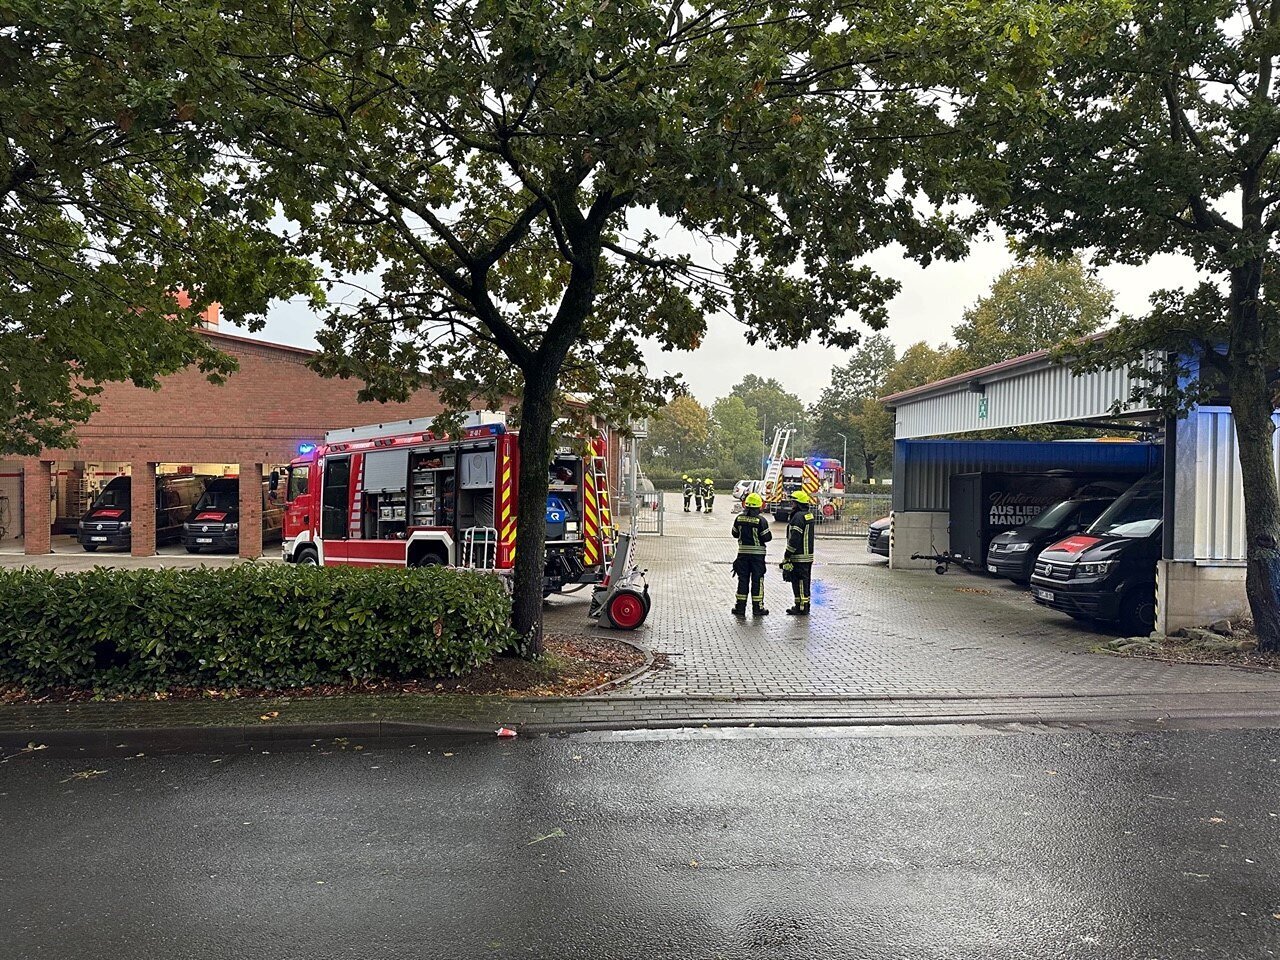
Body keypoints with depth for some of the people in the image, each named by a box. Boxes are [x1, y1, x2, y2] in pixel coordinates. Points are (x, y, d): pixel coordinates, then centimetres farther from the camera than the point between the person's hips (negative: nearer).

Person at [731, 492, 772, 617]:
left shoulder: (739, 518, -2)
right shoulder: (761, 520, -14)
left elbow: (735, 534, 8)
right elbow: (767, 537, -11)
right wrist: (769, 532, 9)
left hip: (743, 552, 3)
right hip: (757, 553, -3)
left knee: (743, 579, 9)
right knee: (757, 580, 6)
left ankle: (740, 607, 11)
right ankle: (757, 608, 10)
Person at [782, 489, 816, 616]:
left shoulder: (798, 517, -18)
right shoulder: (809, 515, 13)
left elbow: (794, 539, -22)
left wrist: (786, 556, -16)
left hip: (799, 557, -10)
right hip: (808, 555, 10)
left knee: (799, 582, -4)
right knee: (805, 581, 16)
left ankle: (801, 607, -2)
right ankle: (805, 605, 23)